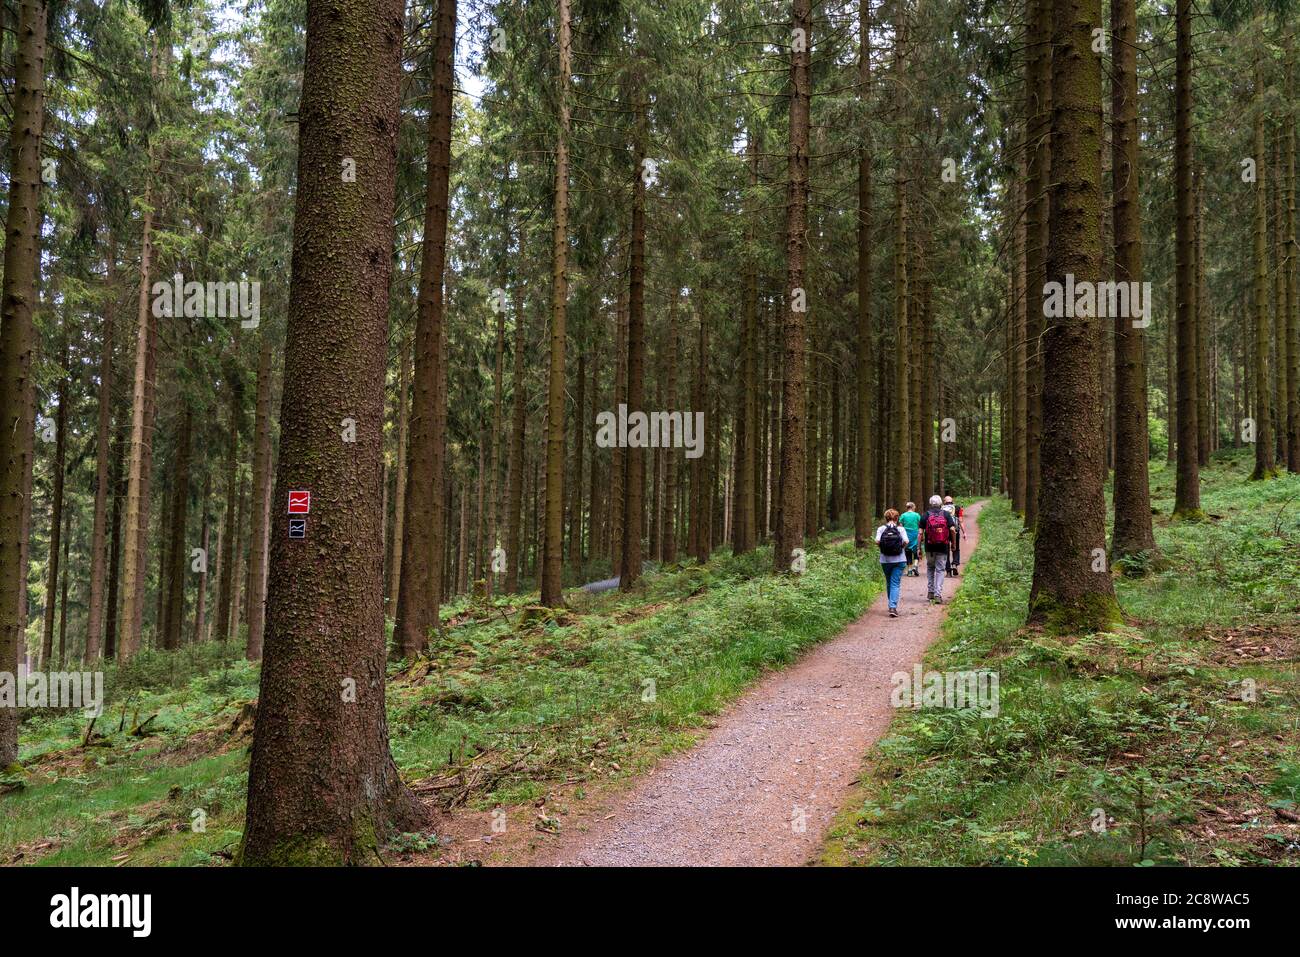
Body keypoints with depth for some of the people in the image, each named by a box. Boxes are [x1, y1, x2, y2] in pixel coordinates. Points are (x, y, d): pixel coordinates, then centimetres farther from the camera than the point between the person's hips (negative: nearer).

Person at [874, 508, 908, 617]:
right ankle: (893, 607, -15)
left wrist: (882, 547, 5)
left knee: (889, 583, 18)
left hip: (885, 560, 1)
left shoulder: (881, 529, -1)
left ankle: (892, 606, 29)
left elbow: (877, 541, -14)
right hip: (899, 560, -1)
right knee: (895, 584, -1)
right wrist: (902, 548, 6)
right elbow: (906, 541, -14)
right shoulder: (900, 529, -2)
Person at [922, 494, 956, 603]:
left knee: (930, 568, 20)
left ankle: (930, 592, 18)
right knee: (940, 570, 3)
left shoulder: (925, 515, 3)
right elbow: (952, 529, -7)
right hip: (943, 547, -1)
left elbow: (921, 532, -2)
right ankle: (938, 594, -6)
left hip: (929, 547, 1)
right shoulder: (946, 514, 3)